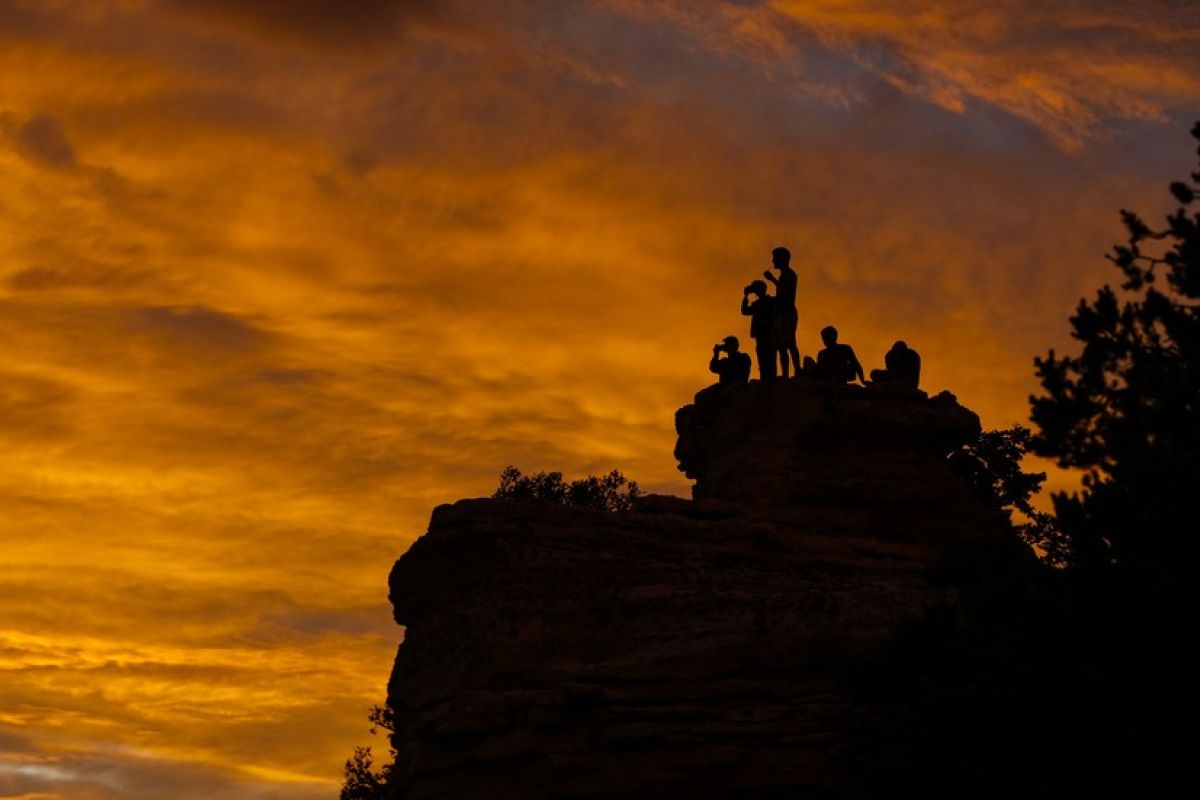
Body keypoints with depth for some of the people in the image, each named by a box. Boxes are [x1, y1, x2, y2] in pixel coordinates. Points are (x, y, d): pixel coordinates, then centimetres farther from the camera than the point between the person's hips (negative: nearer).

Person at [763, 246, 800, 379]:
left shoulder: (789, 274, -2)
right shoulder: (785, 275, 25)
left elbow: (785, 290, -17)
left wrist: (772, 279, -12)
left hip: (786, 312, -10)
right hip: (781, 314, 10)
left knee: (789, 343, -19)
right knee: (782, 346, 2)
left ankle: (797, 372, -27)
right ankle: (785, 375, -3)